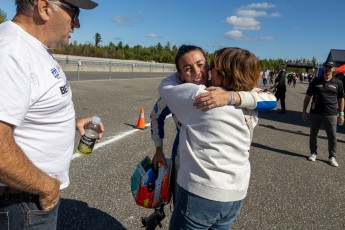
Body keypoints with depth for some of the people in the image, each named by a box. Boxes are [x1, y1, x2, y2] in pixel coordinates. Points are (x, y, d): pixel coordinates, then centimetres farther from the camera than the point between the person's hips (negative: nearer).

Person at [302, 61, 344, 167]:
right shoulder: (315, 81, 3)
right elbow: (308, 97, 6)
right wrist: (304, 111, 4)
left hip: (331, 114, -1)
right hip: (315, 113, 1)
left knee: (332, 136, 0)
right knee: (313, 134, 11)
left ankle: (332, 157, 16)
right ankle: (313, 153, 27)